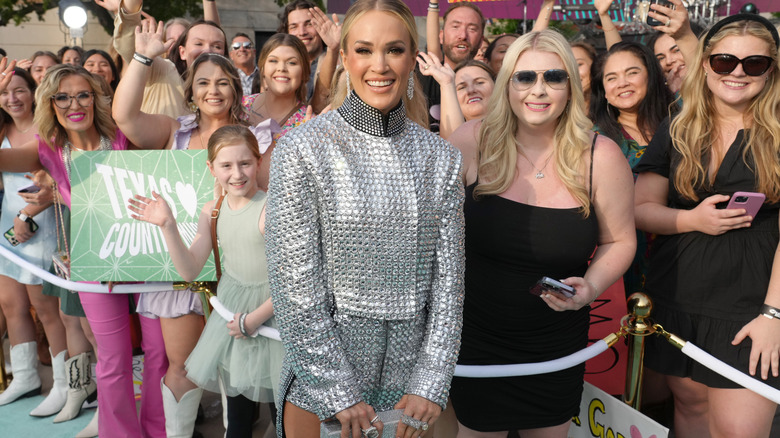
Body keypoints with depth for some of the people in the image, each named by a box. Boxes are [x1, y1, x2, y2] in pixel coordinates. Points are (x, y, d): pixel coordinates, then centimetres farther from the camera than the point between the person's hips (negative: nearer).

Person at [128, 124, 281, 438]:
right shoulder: (212, 211, 1)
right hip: (231, 308, 6)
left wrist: (254, 318, -16)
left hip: (269, 308, -6)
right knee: (237, 406, 20)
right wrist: (168, 226, -13)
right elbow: (190, 271, -1)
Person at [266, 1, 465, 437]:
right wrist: (341, 395, -13)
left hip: (408, 373, 3)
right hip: (319, 375, -3)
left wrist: (430, 384, -5)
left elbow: (449, 279, 1)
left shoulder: (441, 157, 1)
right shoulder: (303, 150, -10)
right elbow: (296, 288, -13)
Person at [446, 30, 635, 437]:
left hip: (557, 351, 1)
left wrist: (591, 288, -16)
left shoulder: (600, 157, -10)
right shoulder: (472, 140, -11)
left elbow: (619, 241, 2)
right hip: (475, 338, 0)